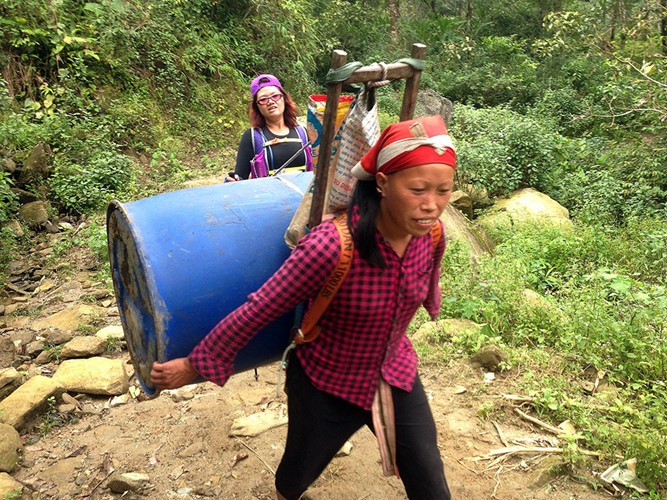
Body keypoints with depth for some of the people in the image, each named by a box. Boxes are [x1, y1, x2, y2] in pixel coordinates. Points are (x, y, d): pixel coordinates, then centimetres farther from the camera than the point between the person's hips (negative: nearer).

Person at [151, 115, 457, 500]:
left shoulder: (431, 234, -17)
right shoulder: (330, 245, -35)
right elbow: (258, 310, -25)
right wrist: (194, 365, -14)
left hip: (398, 378, 4)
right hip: (327, 387, -3)